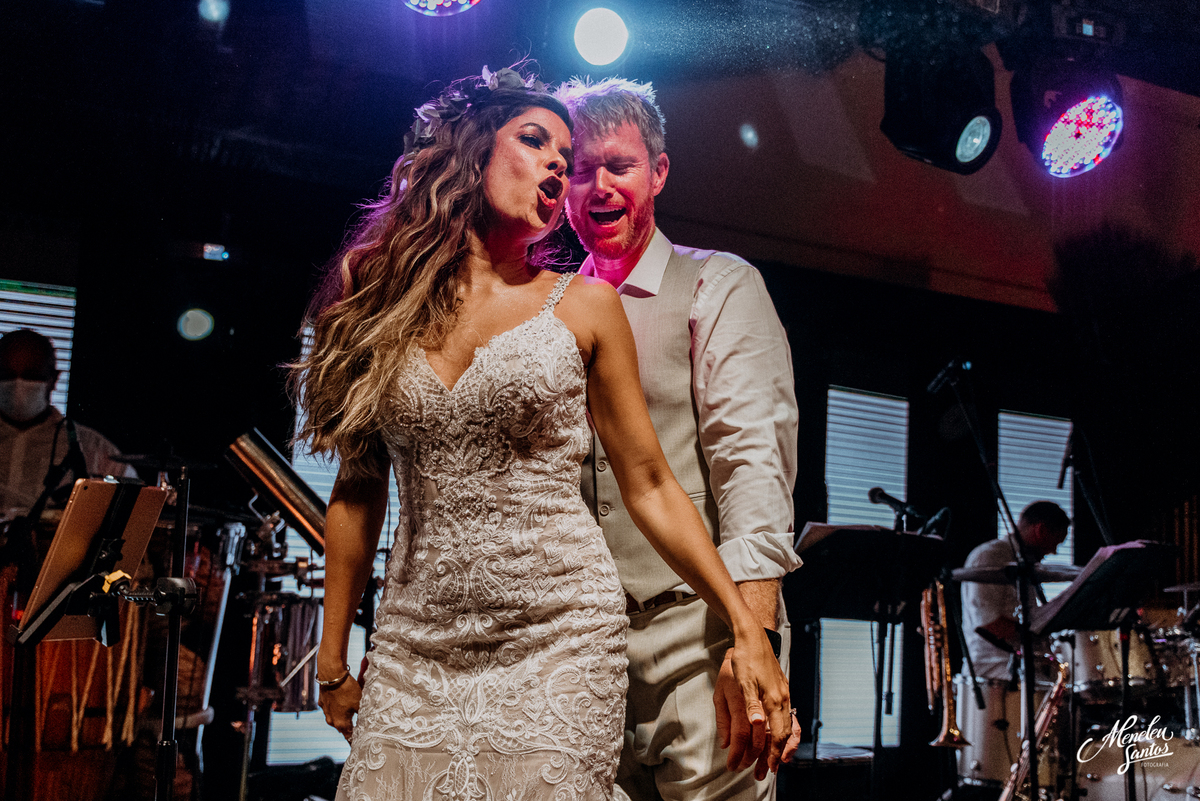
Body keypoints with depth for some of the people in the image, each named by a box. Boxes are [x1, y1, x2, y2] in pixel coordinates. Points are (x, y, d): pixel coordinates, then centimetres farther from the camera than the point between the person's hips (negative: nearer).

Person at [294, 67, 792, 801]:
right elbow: (358, 490, 12)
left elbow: (649, 487, 5)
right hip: (415, 651, 2)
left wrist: (746, 627, -2)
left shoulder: (582, 305, 3)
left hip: (559, 638, -1)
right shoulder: (382, 305, 7)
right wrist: (333, 660, 14)